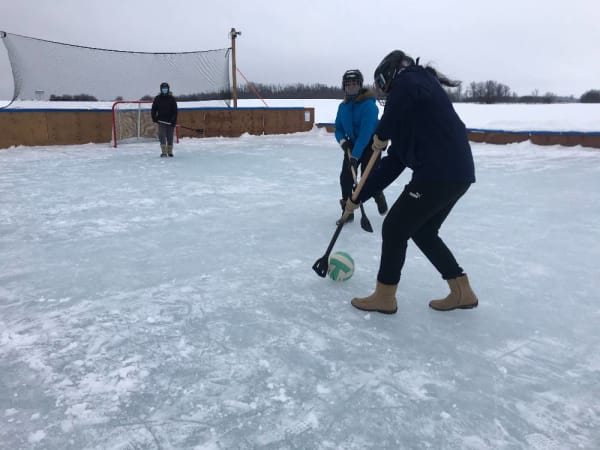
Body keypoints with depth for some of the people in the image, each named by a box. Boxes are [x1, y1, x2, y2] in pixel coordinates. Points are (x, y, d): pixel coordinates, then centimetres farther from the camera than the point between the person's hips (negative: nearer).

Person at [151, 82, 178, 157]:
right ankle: (164, 152, -11)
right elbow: (153, 109, 9)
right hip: (161, 121, 0)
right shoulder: (157, 98, 6)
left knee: (170, 137, 6)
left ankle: (170, 152, 17)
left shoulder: (172, 99, 2)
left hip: (170, 121, 0)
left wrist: (174, 121, -11)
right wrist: (154, 118, -4)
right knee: (162, 136, -9)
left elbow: (175, 111, -3)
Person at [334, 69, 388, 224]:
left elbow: (366, 132, -31)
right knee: (345, 177, -6)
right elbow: (338, 129, 5)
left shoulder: (369, 104, -23)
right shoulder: (343, 106, -2)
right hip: (352, 144, 6)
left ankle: (380, 199, 24)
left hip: (371, 144, -6)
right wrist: (343, 141, -18)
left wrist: (355, 155, -36)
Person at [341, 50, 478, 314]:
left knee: (394, 229, 3)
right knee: (423, 231, 21)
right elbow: (394, 163, 21)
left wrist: (382, 135, -11)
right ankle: (462, 292, 26)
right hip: (455, 173, 10)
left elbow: (404, 94, -28)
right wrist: (358, 197, 22)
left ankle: (384, 297, 16)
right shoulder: (412, 114, 25)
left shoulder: (409, 79, 0)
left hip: (439, 174, -10)